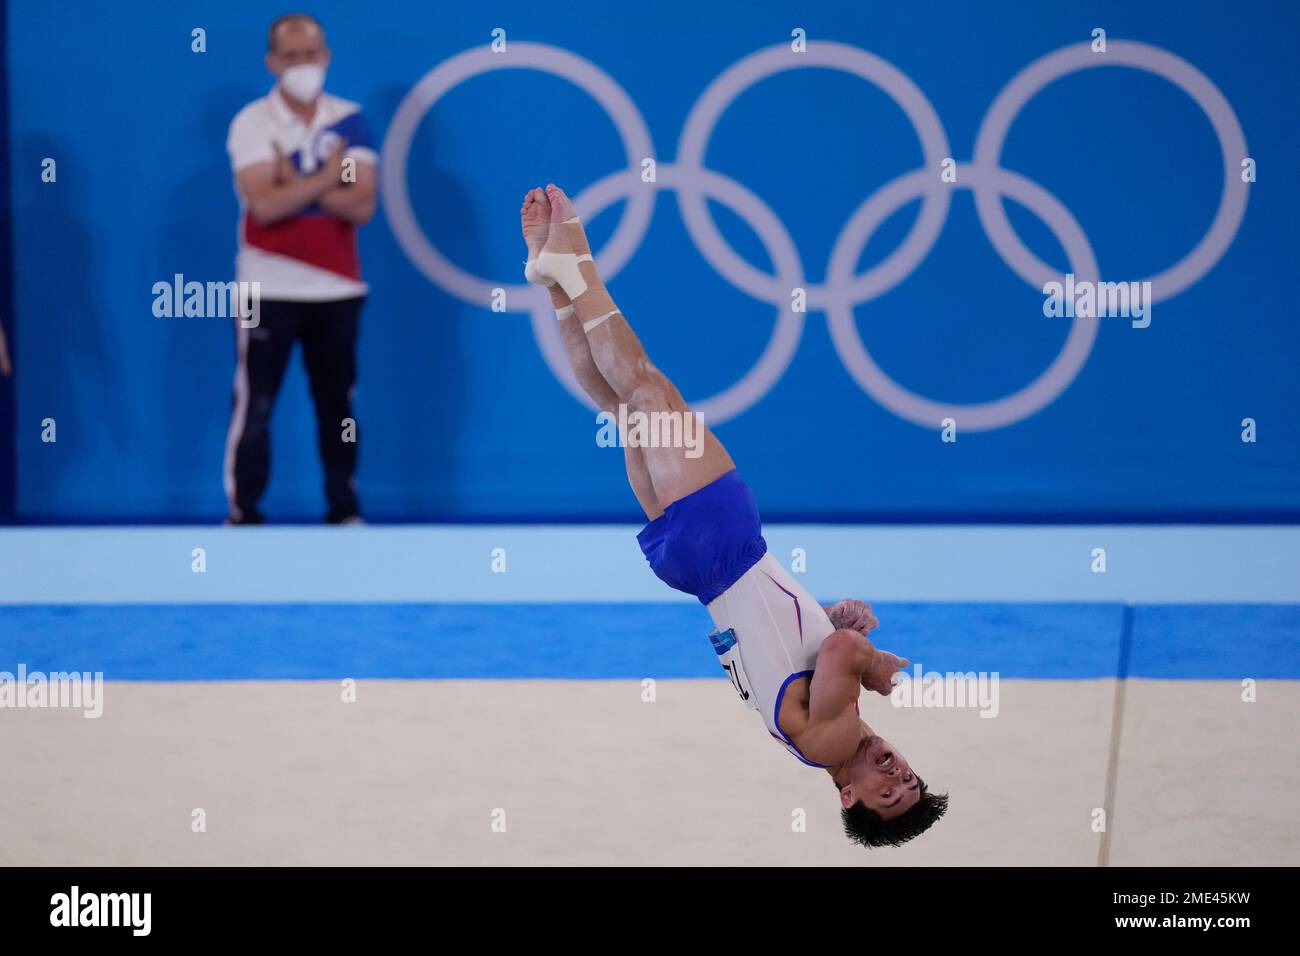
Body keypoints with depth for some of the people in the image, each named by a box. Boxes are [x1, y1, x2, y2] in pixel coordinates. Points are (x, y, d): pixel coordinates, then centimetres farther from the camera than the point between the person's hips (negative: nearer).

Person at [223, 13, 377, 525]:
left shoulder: (350, 122, 3)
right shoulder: (251, 123, -5)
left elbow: (362, 205, -9)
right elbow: (265, 204, -18)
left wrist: (294, 186, -15)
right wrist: (326, 179, -11)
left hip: (337, 288, 3)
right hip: (269, 289, -2)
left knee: (337, 405, 8)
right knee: (255, 405, -1)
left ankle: (344, 510, 17)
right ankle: (243, 514, 5)